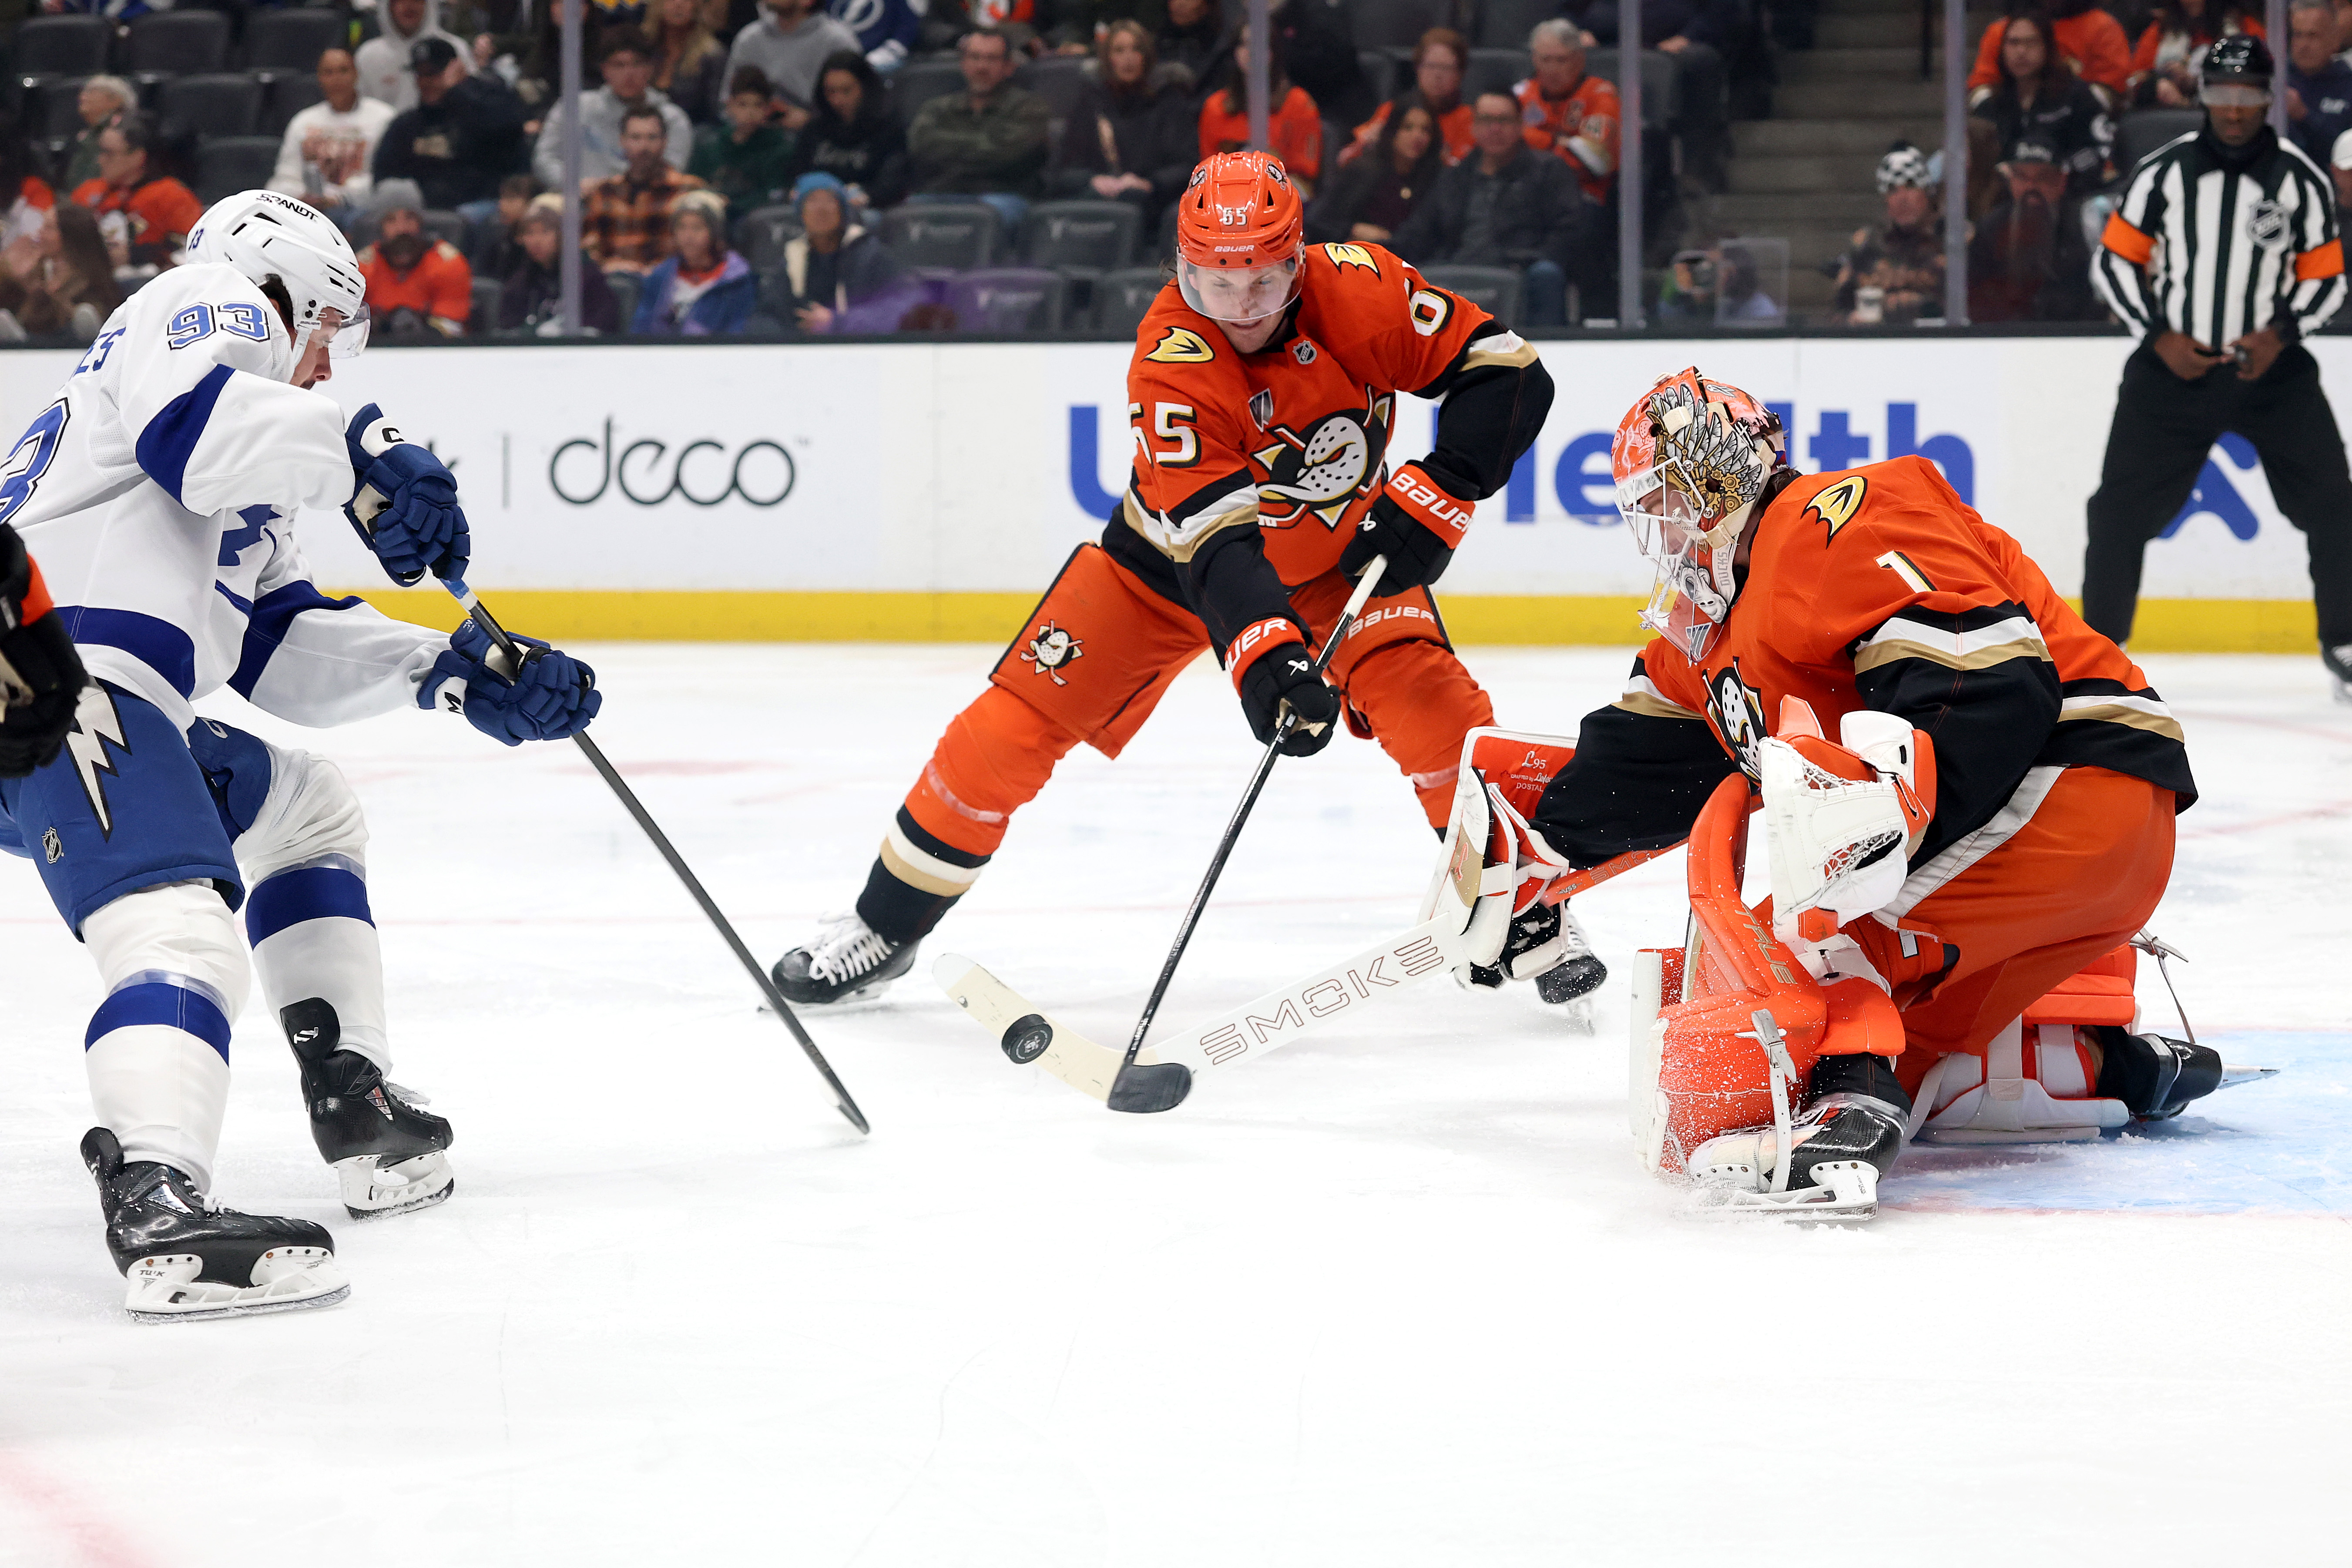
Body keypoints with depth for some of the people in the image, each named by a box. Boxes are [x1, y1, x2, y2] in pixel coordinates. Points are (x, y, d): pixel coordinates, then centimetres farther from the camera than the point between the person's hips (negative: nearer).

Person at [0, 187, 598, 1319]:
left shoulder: (244, 480, 34)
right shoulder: (211, 307, 7)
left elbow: (280, 649, 27)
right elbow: (190, 420, -18)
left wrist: (454, 673, 20)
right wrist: (364, 462, -17)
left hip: (103, 696, 11)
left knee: (308, 814, 29)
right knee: (181, 925, -29)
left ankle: (357, 1111, 25)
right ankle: (157, 1208, -51)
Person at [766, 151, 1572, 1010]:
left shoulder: (1358, 288, -26)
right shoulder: (1169, 362, -32)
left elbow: (1509, 374, -21)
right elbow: (1216, 539, -40)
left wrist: (1432, 496, -33)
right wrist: (1266, 656, -55)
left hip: (1341, 549, 1)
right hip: (1178, 552, -1)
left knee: (1429, 702, -22)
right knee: (1014, 723, -9)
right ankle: (886, 925, 8)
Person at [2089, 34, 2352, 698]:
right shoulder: (2163, 172, -4)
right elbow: (2113, 262, 1)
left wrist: (2281, 334, -14)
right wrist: (2160, 338, -9)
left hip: (2270, 365, 0)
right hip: (2174, 364, 0)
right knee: (2123, 509, -3)